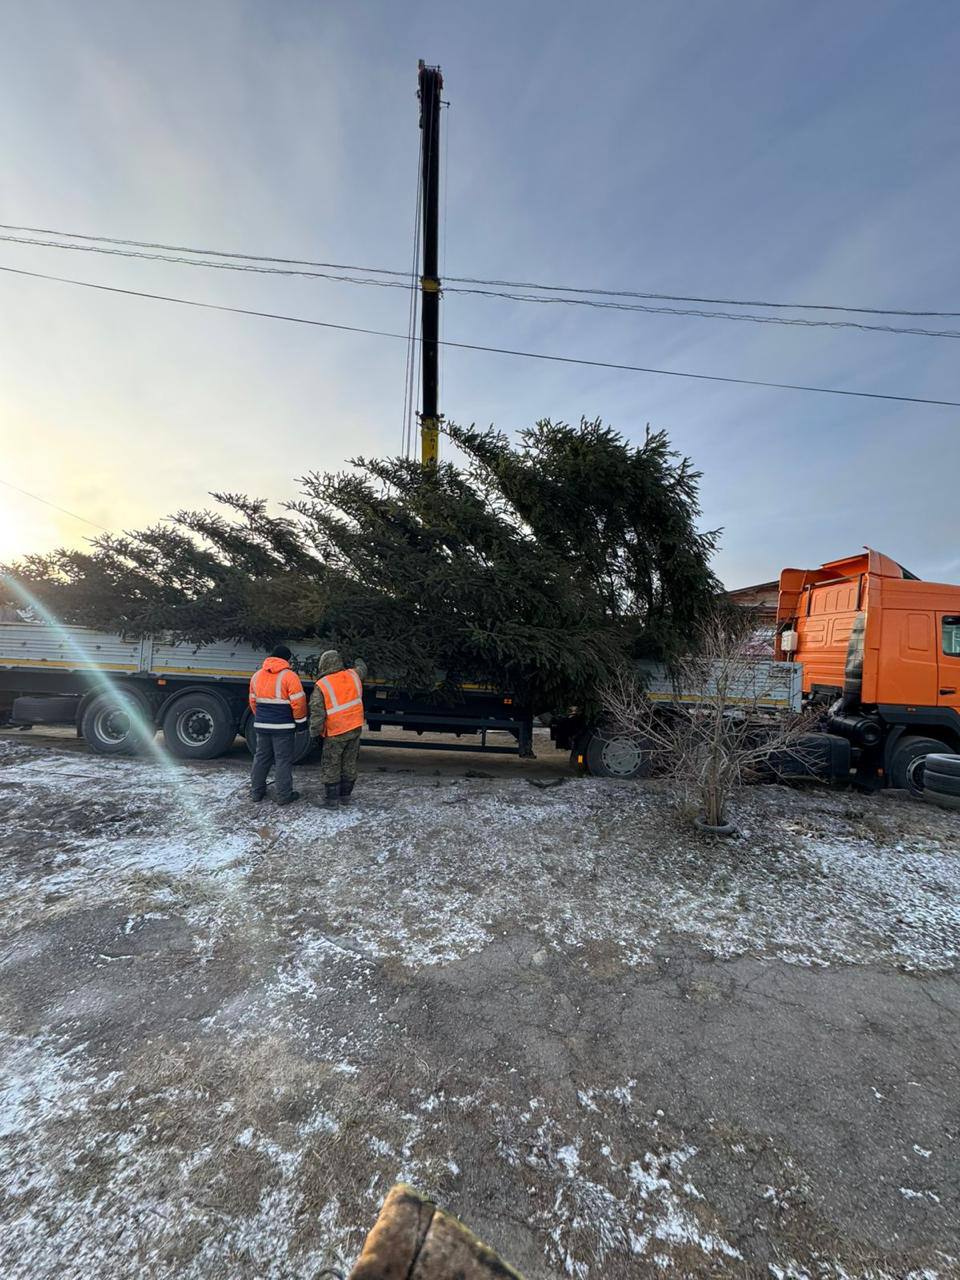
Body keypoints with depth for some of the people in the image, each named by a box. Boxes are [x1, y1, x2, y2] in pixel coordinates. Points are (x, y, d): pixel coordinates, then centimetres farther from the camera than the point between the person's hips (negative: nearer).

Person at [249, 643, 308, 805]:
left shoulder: (256, 675, 8)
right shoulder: (289, 676, -12)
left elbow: (253, 701, 16)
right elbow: (298, 702, -14)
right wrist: (301, 721, -1)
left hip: (262, 725, 6)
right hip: (283, 726, -6)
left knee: (261, 758, 16)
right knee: (283, 760, 1)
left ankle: (256, 792, 23)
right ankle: (284, 796, 6)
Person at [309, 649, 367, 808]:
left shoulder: (321, 686, -15)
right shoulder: (352, 675, -1)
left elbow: (317, 713, -14)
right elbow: (362, 669, 24)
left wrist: (314, 733, -2)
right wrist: (359, 661, 46)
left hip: (336, 733, -5)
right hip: (355, 728, 5)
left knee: (330, 766, 8)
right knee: (349, 763, 15)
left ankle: (332, 800, 12)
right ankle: (345, 796, 25)